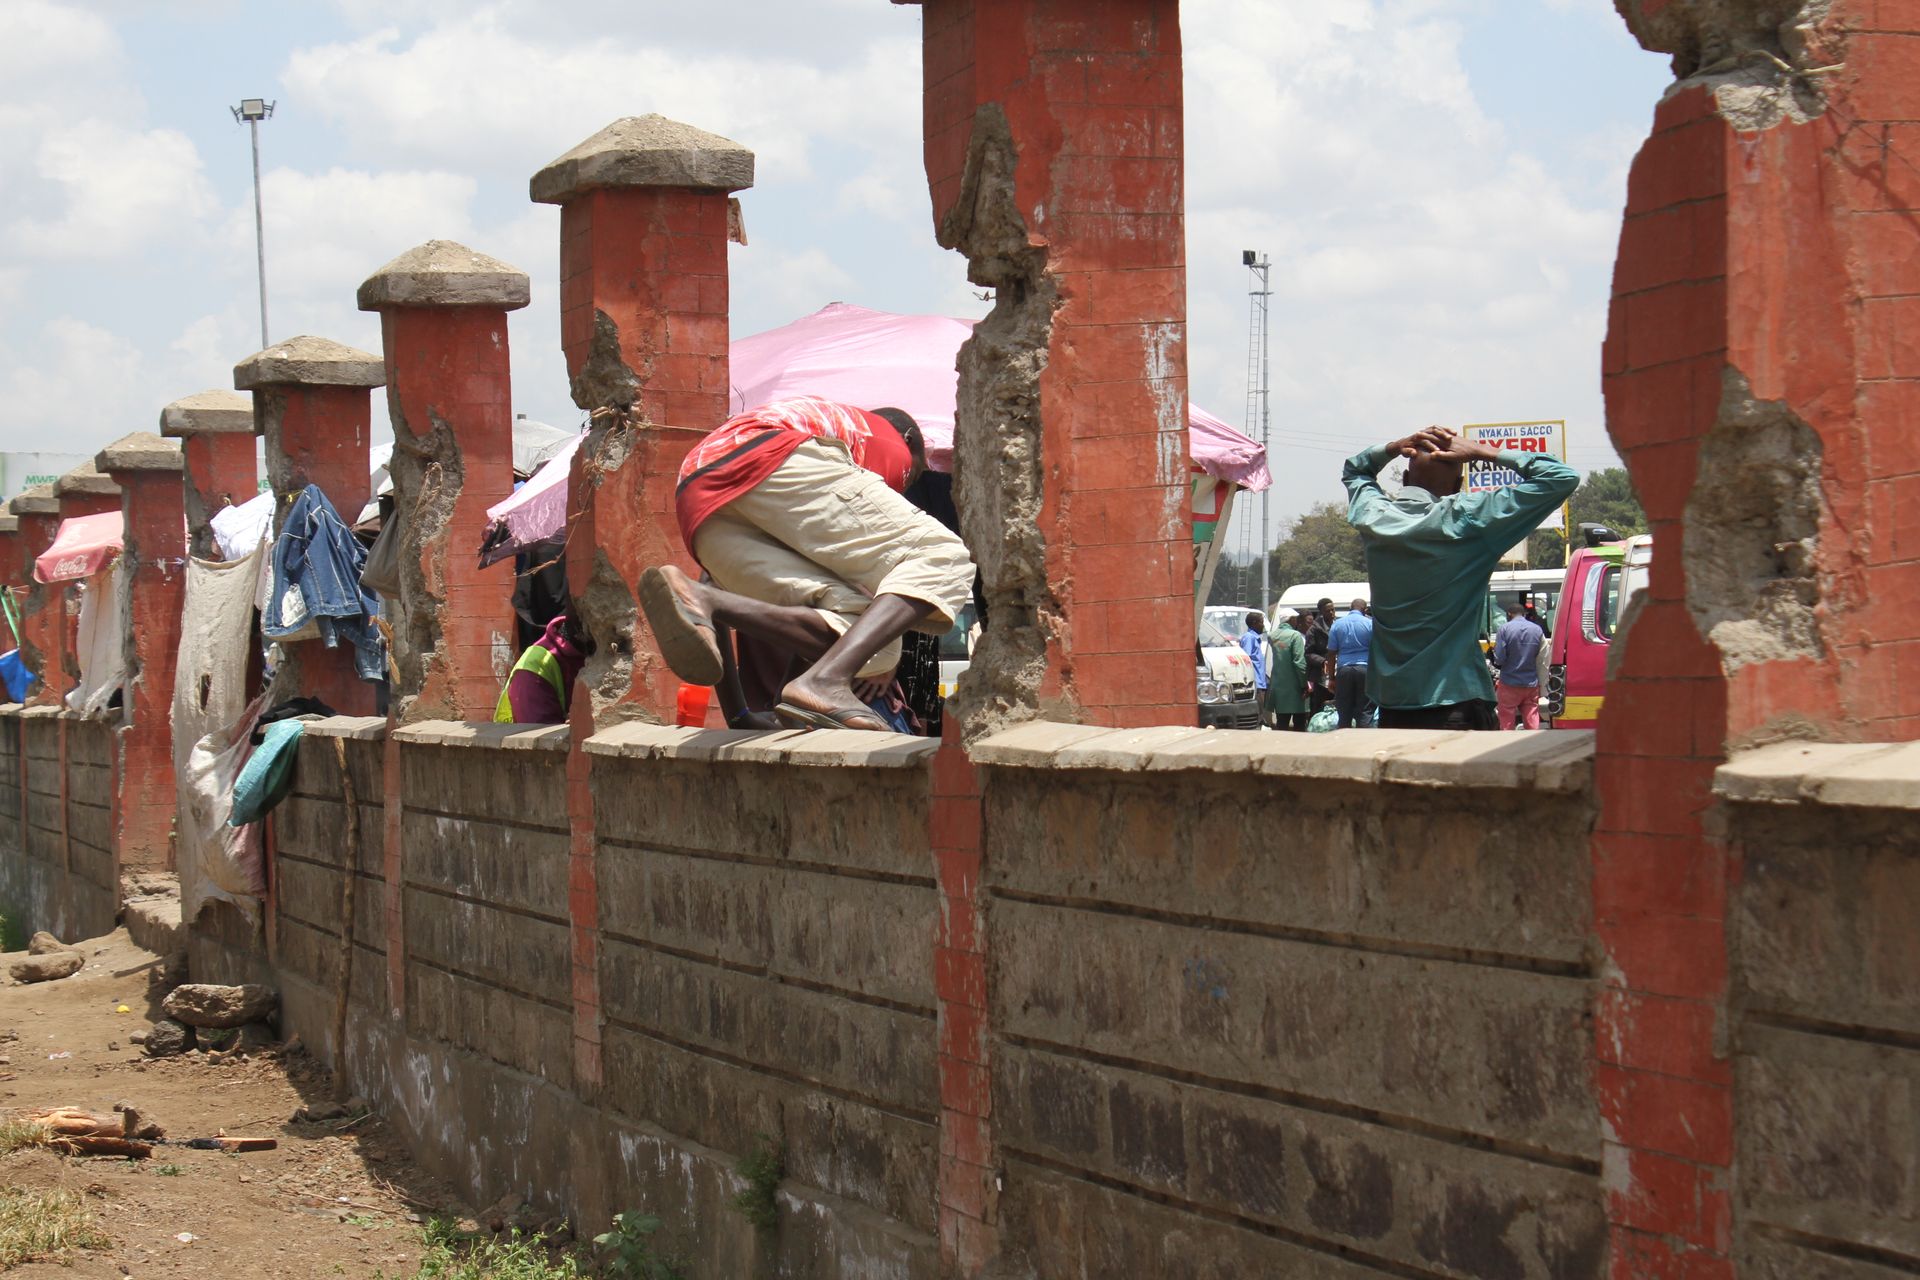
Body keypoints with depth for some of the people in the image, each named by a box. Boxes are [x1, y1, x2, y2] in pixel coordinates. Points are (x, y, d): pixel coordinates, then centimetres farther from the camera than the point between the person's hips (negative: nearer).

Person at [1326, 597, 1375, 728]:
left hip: (1343, 670, 2)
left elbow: (1331, 653, 6)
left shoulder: (1337, 624, 7)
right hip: (1365, 669, -2)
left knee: (1344, 714, 5)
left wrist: (1332, 677, 9)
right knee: (1365, 713, 0)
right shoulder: (1370, 624, 1)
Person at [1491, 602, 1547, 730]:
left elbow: (1499, 659, -12)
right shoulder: (1537, 630, 2)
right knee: (1532, 722, 5)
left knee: (1507, 724, 5)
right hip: (1532, 684, 3)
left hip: (1510, 684, -3)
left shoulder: (1504, 630, -10)